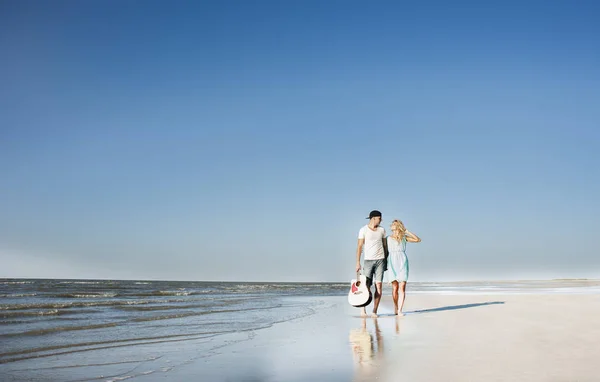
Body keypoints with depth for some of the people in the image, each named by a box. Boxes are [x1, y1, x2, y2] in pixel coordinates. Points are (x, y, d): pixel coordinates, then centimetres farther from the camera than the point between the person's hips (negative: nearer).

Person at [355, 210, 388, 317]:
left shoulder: (382, 230, 10)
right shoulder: (363, 230, -2)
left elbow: (385, 245, 15)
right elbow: (359, 246, -4)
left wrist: (386, 260, 13)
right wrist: (358, 262, -9)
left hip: (380, 260, 3)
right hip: (368, 260, -3)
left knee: (378, 286, -4)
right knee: (366, 286, -5)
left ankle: (374, 311, 1)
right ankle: (363, 309, 14)